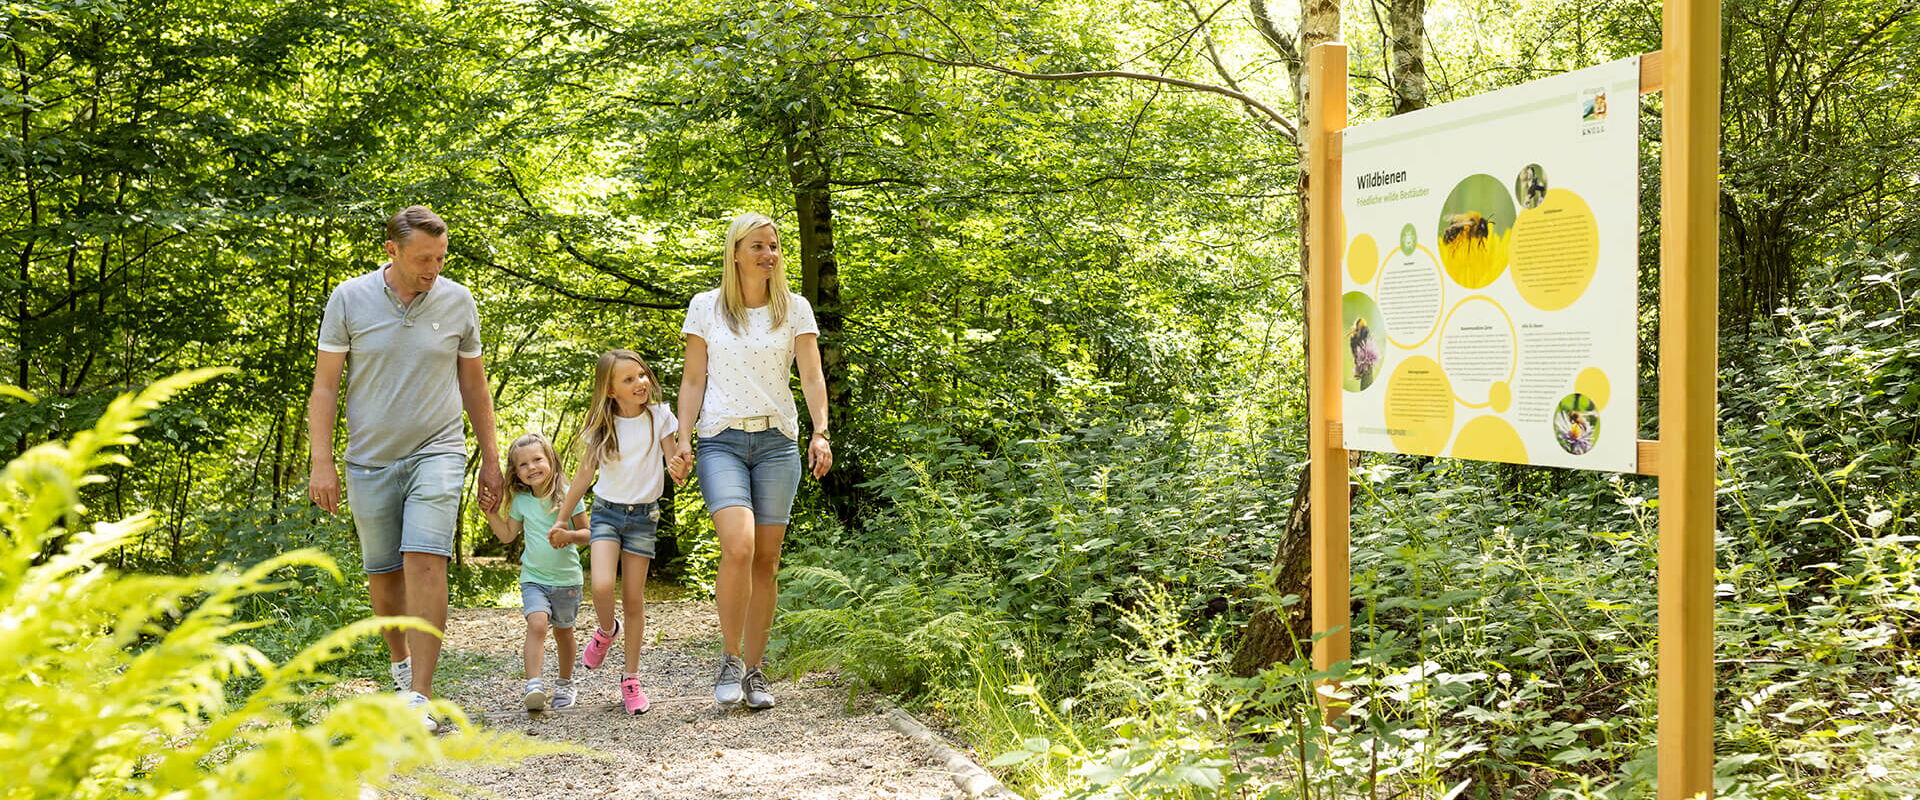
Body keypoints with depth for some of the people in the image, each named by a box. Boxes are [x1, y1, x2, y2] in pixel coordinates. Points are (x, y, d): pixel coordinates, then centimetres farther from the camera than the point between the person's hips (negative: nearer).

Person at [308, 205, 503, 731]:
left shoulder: (457, 302, 1)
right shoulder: (349, 299, -3)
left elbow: (474, 385, 10)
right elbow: (325, 386, 0)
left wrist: (491, 459, 10)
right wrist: (322, 462, -7)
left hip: (436, 453, -1)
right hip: (370, 461, 1)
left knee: (426, 561, -16)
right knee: (382, 572, 10)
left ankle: (419, 697, -15)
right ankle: (400, 659, 37)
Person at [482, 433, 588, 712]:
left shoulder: (567, 495, -8)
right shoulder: (520, 501, 3)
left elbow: (587, 533, -5)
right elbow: (507, 535, 14)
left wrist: (568, 535, -24)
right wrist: (491, 513, 2)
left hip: (566, 578, -1)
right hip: (533, 578, 1)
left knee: (563, 631, 13)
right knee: (537, 623, -22)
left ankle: (565, 683, 33)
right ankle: (534, 686, -30)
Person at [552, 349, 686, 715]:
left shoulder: (659, 416, -5)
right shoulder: (602, 425, -3)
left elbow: (674, 465, -3)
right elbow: (585, 474, 5)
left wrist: (680, 471, -28)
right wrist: (562, 520, 7)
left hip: (644, 515, 0)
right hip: (607, 511, 0)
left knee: (634, 598, 2)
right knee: (601, 586, -19)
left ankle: (631, 678, 13)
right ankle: (606, 630, 15)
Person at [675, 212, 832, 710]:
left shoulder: (795, 309, 6)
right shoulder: (706, 308, 6)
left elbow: (812, 377, 0)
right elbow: (693, 381, 7)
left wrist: (821, 433, -15)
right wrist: (682, 441, -3)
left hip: (777, 443, 2)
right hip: (722, 441, -2)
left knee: (766, 558, 1)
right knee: (738, 546, -21)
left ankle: (754, 671, 12)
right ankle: (729, 662, -5)